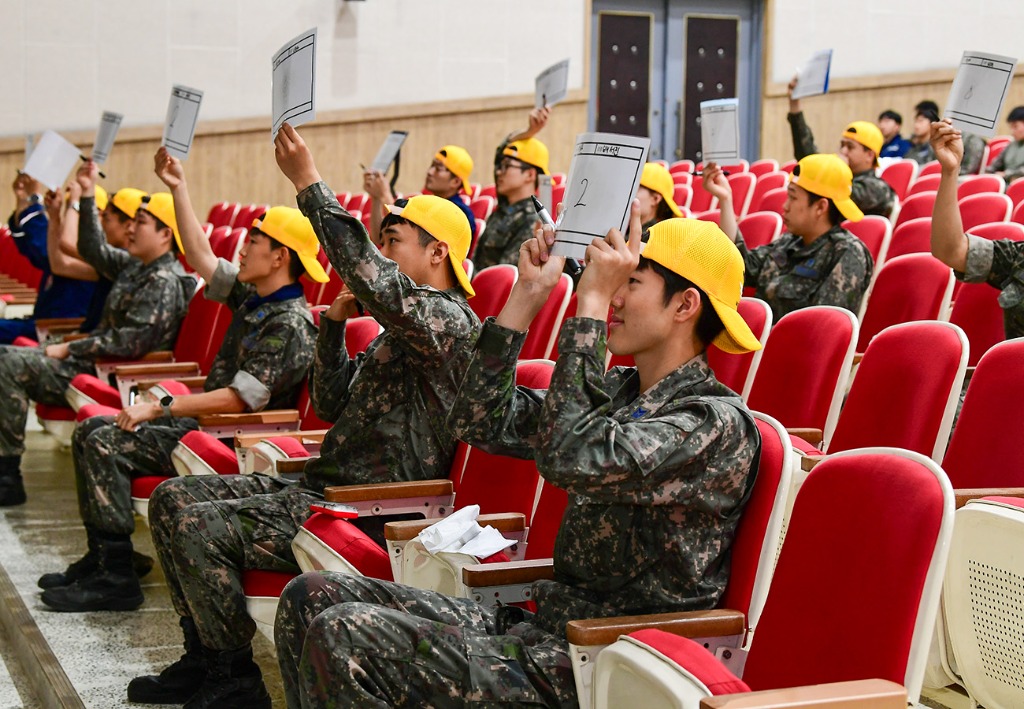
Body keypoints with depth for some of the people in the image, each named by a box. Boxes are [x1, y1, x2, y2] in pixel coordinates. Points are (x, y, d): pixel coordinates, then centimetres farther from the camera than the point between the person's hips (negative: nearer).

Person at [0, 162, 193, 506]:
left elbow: (132, 343, -25)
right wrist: (88, 196, 19)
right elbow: (95, 251, 26)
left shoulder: (164, 283, -18)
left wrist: (69, 350, -18)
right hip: (96, 361, 11)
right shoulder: (135, 266, 12)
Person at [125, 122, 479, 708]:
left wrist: (309, 182, -27)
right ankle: (204, 657, 13)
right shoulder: (405, 326, 19)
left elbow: (370, 278, -32)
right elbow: (333, 405, 20)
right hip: (324, 485, 10)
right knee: (173, 498, 7)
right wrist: (334, 323, 7)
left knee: (199, 528, -20)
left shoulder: (450, 320, -14)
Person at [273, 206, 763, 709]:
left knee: (343, 639, -21)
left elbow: (572, 460, -29)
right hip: (543, 625, 9)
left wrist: (592, 302, -22)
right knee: (311, 597, 1)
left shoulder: (718, 422, -14)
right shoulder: (619, 391, 13)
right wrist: (528, 295, 7)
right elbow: (479, 423, 12)